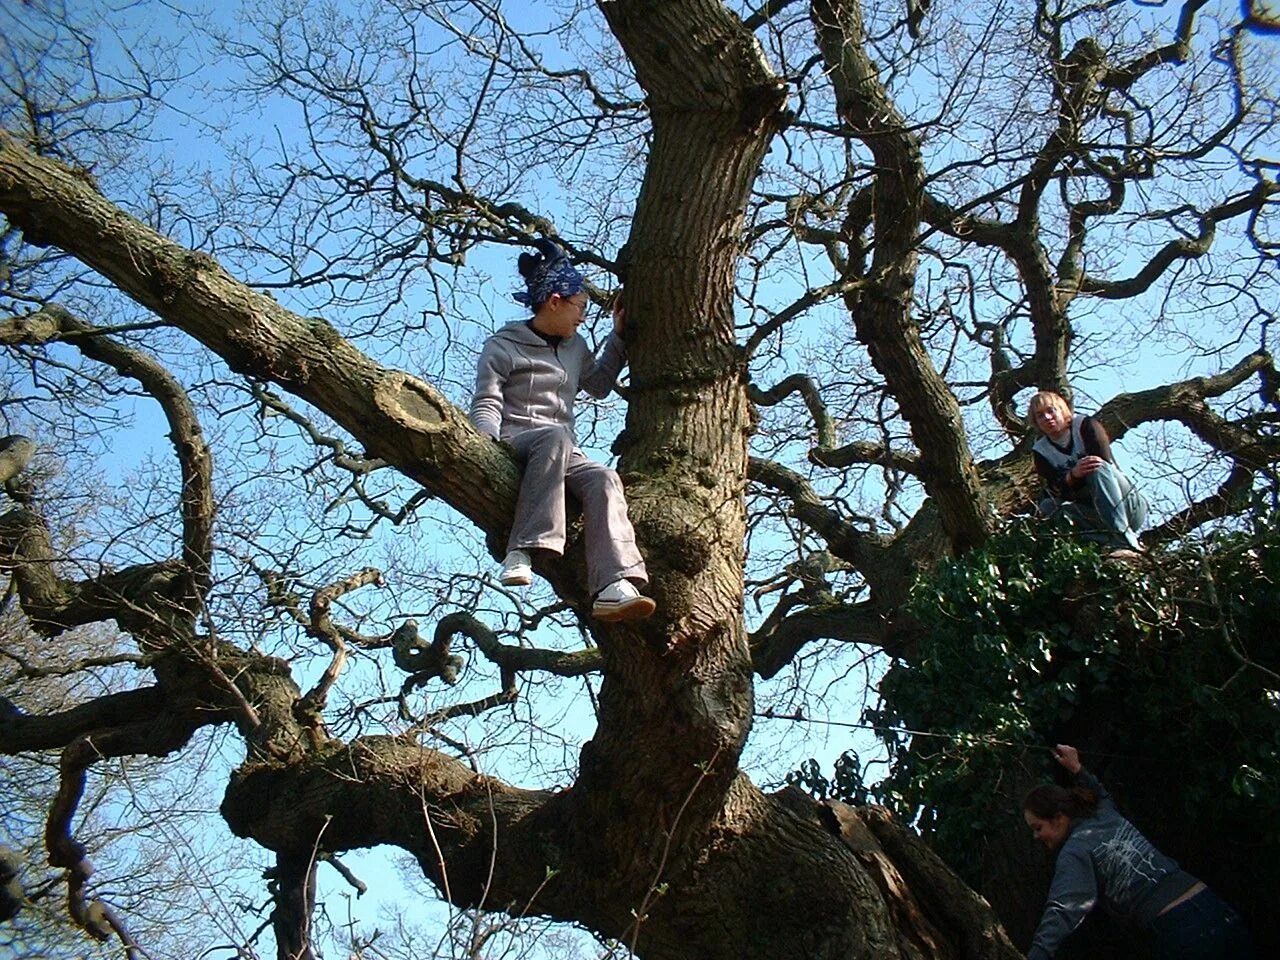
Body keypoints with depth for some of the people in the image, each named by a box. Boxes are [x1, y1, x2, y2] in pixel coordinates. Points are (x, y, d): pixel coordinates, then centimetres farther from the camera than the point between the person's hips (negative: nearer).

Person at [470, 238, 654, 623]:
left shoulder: (575, 346, 22)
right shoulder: (502, 347, 2)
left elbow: (599, 385, 36)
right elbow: (486, 406, -5)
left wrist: (618, 337, 29)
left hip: (562, 457, 5)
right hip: (513, 446, -5)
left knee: (603, 478, -29)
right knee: (556, 436, -40)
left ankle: (612, 587, -48)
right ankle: (522, 549, -47)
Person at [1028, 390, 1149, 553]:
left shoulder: (1086, 426, -2)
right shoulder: (1040, 452, 4)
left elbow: (1106, 464, -18)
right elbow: (1057, 492, -12)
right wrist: (1073, 474, -32)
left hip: (1129, 506, -3)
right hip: (1091, 512, 3)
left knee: (1098, 469, -30)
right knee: (1047, 506, -21)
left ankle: (1127, 541, -39)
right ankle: (1112, 541, -34)